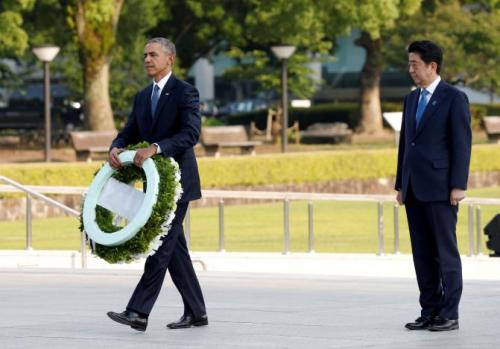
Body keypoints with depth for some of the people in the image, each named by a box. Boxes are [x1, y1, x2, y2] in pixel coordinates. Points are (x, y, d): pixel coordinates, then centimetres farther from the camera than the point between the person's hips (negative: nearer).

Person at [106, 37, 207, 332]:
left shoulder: (185, 92, -8)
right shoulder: (143, 97, 15)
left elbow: (191, 134, -20)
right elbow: (129, 133, 11)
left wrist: (155, 148, -31)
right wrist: (116, 149, -13)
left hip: (177, 181, -8)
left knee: (162, 245, -12)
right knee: (174, 248, 9)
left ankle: (139, 312, -19)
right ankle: (196, 312, 15)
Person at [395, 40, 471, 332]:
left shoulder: (454, 98, -6)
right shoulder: (412, 99, 15)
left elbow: (462, 144, -11)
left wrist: (459, 186, -16)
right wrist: (401, 185, 14)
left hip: (440, 188, -7)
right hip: (415, 189, 7)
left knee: (446, 252, -4)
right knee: (423, 253, 7)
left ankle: (450, 315, 0)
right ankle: (430, 312, 11)